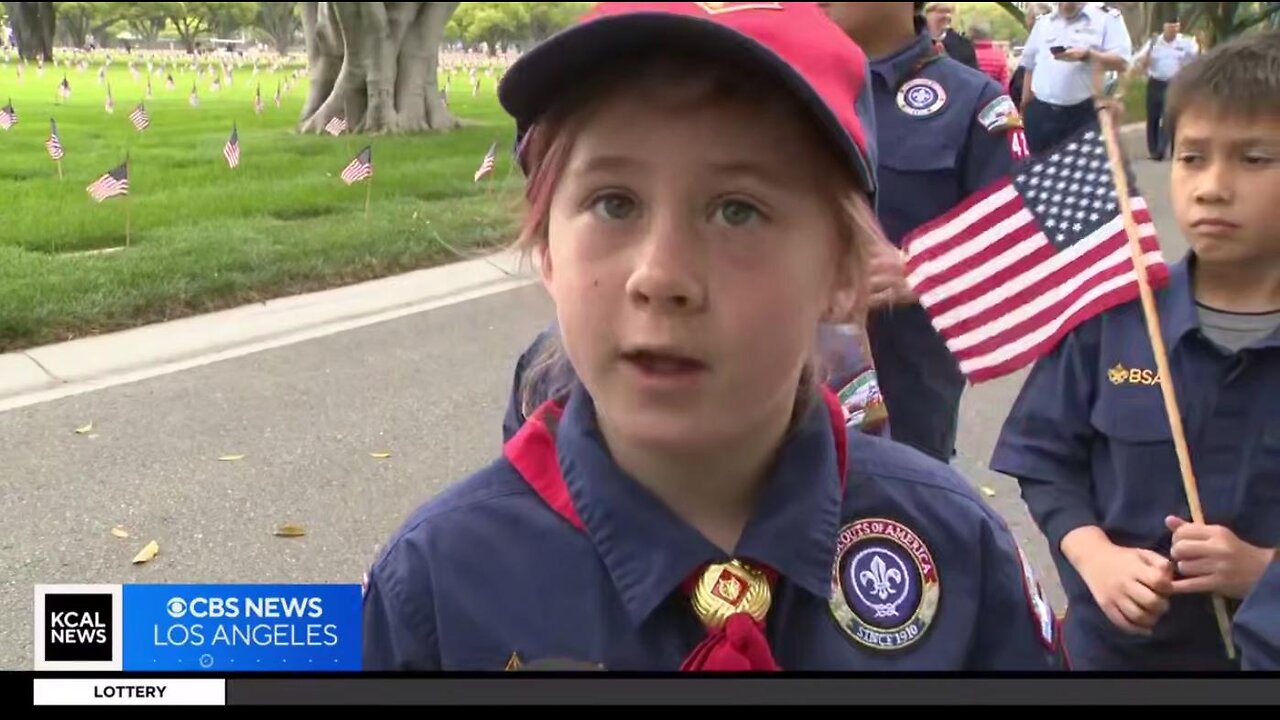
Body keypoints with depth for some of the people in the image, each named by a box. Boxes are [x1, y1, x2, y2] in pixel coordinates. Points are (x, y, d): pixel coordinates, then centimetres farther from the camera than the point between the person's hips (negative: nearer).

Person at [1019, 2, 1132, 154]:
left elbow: (1121, 62, -9)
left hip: (1084, 113, -4)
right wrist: (1024, 108, 14)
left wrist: (1086, 55, -22)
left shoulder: (1107, 18, 1)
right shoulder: (1043, 22, 15)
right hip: (1040, 112, 4)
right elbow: (1030, 67, 17)